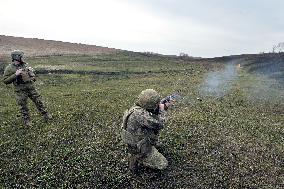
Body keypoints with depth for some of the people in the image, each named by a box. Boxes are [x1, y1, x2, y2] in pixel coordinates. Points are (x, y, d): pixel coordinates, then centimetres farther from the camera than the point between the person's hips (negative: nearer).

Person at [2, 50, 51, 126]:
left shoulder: (25, 64, 8)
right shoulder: (9, 68, -8)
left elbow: (31, 73, 25)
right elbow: (5, 81, -12)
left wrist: (33, 77, 7)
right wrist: (15, 75, -20)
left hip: (31, 87, 4)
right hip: (20, 90, -4)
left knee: (39, 101, 7)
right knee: (23, 106, 5)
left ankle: (46, 115, 17)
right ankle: (26, 120, 21)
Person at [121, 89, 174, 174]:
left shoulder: (137, 108, -5)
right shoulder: (139, 114, -36)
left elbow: (153, 116, 11)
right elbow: (159, 124, -29)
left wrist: (164, 107, 2)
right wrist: (162, 110, -12)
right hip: (138, 149, -9)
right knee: (163, 164, 1)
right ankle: (136, 159, 4)